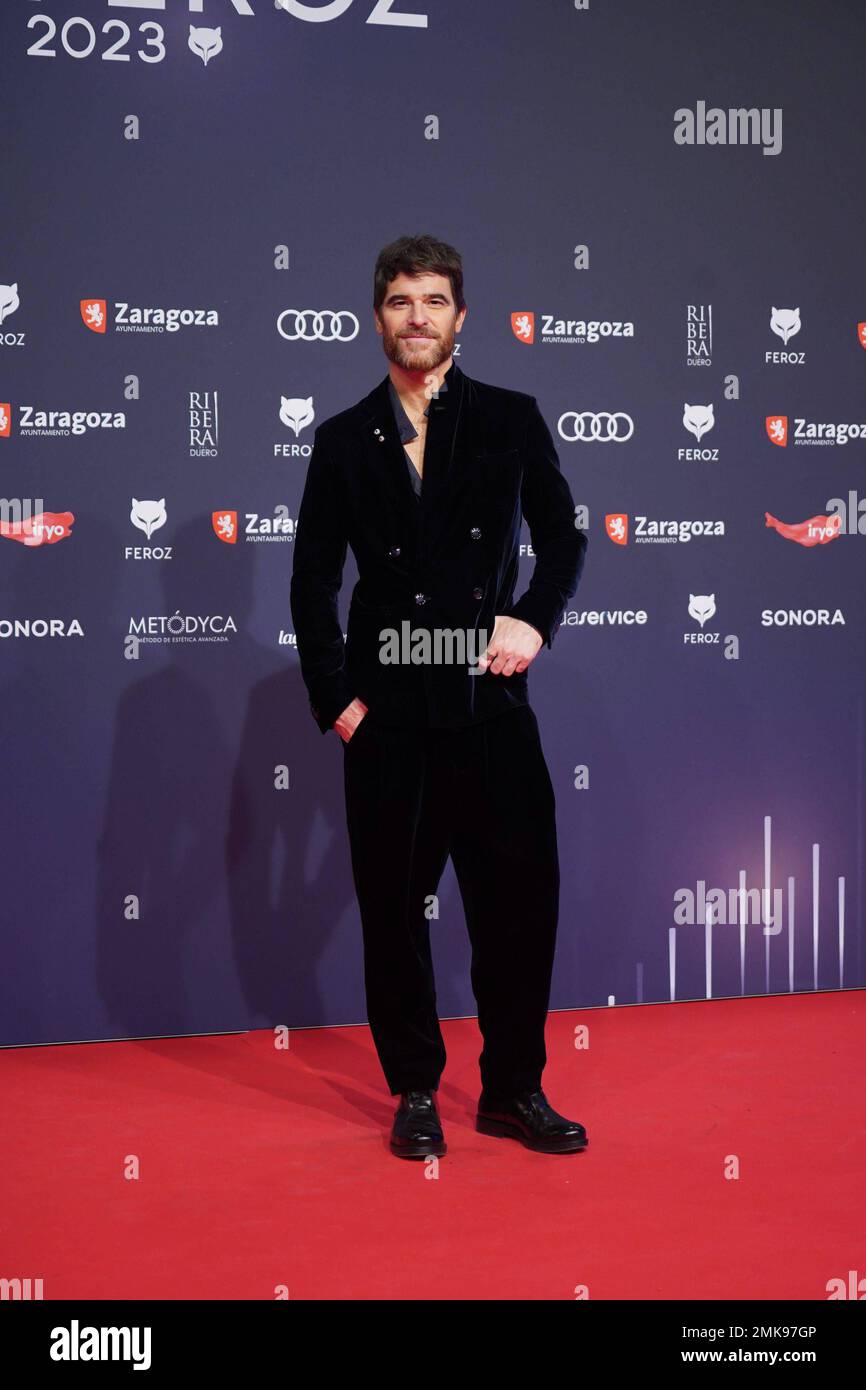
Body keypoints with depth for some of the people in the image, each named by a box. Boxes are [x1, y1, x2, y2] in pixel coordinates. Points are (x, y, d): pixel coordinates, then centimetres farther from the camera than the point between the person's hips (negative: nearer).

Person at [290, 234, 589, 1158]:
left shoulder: (511, 419, 7)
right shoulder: (345, 440, 8)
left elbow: (562, 534, 9)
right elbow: (313, 581, 7)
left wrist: (534, 620, -9)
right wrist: (334, 699, -2)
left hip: (489, 700, 0)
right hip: (389, 712, 0)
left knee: (520, 897, 1)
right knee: (394, 909, 6)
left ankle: (513, 1091, 17)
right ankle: (416, 1093, 21)